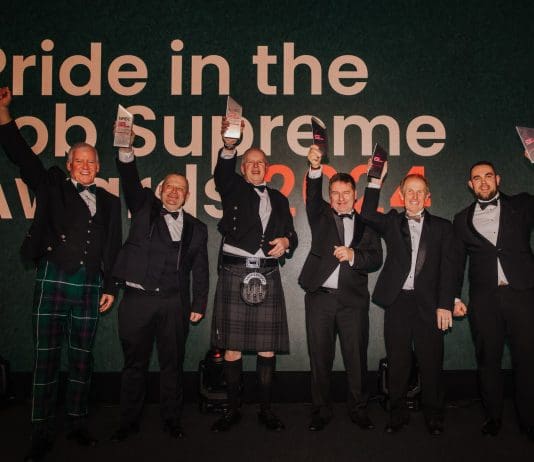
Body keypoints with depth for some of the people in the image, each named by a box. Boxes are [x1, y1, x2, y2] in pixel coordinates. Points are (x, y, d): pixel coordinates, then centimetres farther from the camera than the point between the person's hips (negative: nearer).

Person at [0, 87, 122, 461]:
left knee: (82, 357, 9)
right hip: (53, 280, -2)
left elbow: (115, 247, 13)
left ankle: (78, 423, 22)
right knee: (46, 356, 1)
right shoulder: (52, 186, 9)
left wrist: (110, 287, 10)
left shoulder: (109, 202, 13)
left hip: (90, 286, 2)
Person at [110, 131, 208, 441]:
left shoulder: (196, 228, 12)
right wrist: (126, 152, -23)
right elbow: (131, 183, -7)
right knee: (135, 364, 8)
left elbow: (200, 270, 9)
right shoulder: (145, 208, 10)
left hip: (175, 304, 1)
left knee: (173, 364, 8)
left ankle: (172, 420, 22)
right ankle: (129, 422, 21)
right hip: (137, 299, -1)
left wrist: (199, 305, 3)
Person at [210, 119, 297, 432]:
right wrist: (229, 146, -31)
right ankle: (233, 409, 14)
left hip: (267, 276, 3)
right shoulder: (234, 189, 10)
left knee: (267, 347, 4)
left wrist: (286, 241, -6)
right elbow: (222, 173, -12)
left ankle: (266, 409, 17)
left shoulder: (279, 199, 19)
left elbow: (291, 235, 18)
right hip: (234, 273, -2)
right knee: (232, 347, 1)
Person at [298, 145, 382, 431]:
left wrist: (353, 255, -16)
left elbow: (376, 260, 3)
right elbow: (312, 196, -10)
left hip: (353, 300, 0)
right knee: (320, 357, 6)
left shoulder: (366, 224, 12)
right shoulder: (321, 217, 11)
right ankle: (321, 412, 19)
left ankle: (359, 411, 20)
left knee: (357, 358, 4)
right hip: (320, 297, 0)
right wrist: (315, 168, -28)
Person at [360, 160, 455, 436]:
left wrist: (445, 305, -5)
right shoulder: (392, 222, 12)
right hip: (398, 301, 1)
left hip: (429, 304, 0)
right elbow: (367, 217, -8)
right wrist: (376, 181, -11)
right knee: (397, 362, 6)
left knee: (431, 362, 4)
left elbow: (447, 267, 4)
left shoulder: (442, 227, 10)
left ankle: (433, 416, 19)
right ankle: (398, 414, 19)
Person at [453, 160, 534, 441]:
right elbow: (457, 261, 13)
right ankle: (493, 416, 21)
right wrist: (455, 297, 8)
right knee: (488, 359, 7)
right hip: (484, 299, 2)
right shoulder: (462, 219, 13)